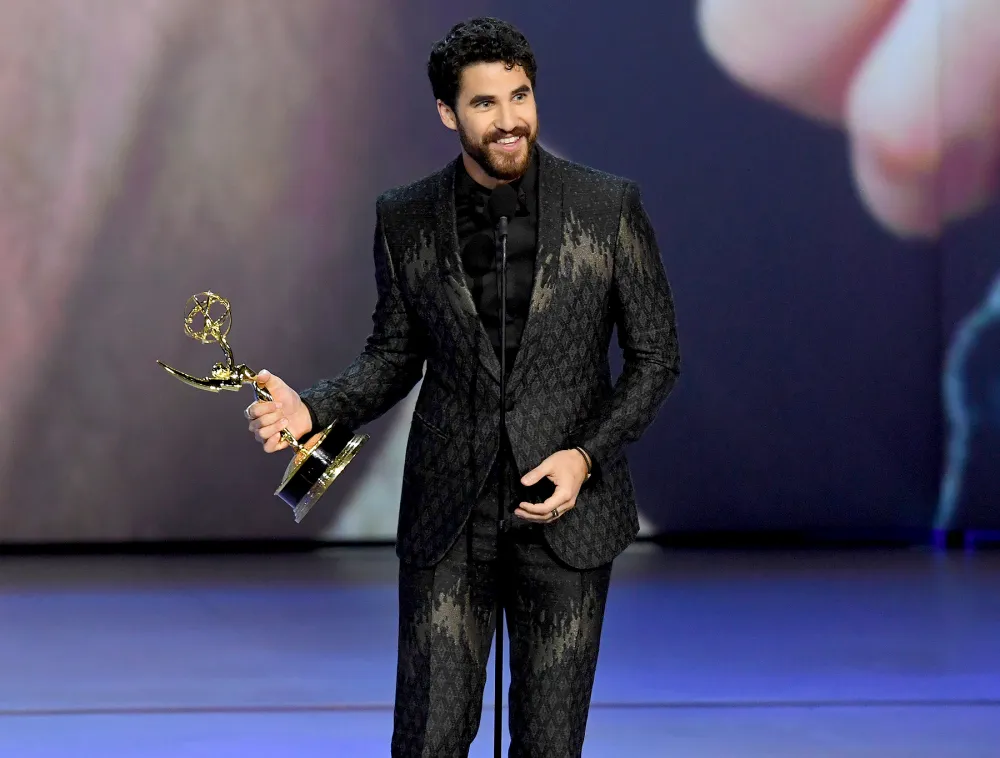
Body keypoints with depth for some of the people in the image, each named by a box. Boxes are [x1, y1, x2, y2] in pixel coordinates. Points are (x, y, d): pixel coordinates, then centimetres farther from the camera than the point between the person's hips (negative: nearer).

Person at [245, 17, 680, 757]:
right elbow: (395, 356, 10)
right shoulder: (405, 220, -1)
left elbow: (655, 356, 0)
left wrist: (585, 454, -13)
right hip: (447, 522, 1)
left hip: (565, 510, -1)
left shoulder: (609, 207, -6)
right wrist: (311, 410, -8)